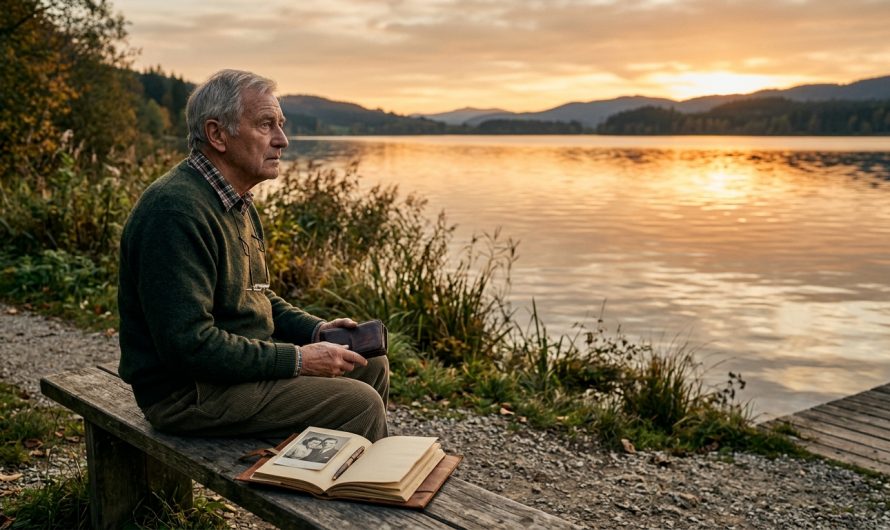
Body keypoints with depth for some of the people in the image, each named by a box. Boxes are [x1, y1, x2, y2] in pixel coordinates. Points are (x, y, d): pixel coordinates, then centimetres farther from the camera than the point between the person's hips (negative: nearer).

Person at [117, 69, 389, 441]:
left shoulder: (237, 202, 11)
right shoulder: (176, 212, -24)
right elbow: (189, 343, -28)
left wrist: (316, 330, 4)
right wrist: (296, 360, -21)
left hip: (241, 363, 10)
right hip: (189, 393, -10)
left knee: (372, 366, 10)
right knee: (360, 404, -17)